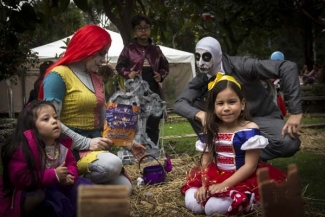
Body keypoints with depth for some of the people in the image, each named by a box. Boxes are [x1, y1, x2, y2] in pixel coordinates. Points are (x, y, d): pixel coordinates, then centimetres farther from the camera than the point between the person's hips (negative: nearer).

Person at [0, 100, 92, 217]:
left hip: (51, 188, 7)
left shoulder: (61, 145, -3)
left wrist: (68, 176, -18)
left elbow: (71, 164, 8)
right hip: (25, 195, -7)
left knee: (84, 186, -6)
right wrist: (53, 175, -28)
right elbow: (19, 178, -29)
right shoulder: (24, 147, -24)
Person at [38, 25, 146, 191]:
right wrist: (86, 143, -22)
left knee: (124, 188, -7)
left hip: (94, 147, 8)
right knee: (112, 164, -32)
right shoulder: (58, 76, -11)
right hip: (70, 148, -7)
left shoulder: (96, 79, 14)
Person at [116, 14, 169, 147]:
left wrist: (161, 76, 0)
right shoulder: (129, 49, 3)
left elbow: (165, 66, 20)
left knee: (153, 125, 6)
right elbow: (120, 66, 6)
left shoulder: (156, 50, 13)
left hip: (153, 92, 3)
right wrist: (128, 74, -13)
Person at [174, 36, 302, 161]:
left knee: (289, 143, -35)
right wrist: (199, 114, -38)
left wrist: (295, 112, -36)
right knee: (193, 106, -15)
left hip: (262, 117, -4)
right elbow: (179, 104, -15)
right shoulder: (201, 80, -9)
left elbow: (288, 67, -32)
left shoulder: (240, 66, -26)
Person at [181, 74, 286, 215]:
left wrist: (224, 185, -19)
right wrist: (204, 185, -12)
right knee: (192, 203, -15)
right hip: (217, 177, 5)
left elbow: (250, 166, -16)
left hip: (243, 180, -5)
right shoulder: (211, 131, 2)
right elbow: (206, 161, 5)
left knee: (213, 207, -26)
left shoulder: (250, 130, -15)